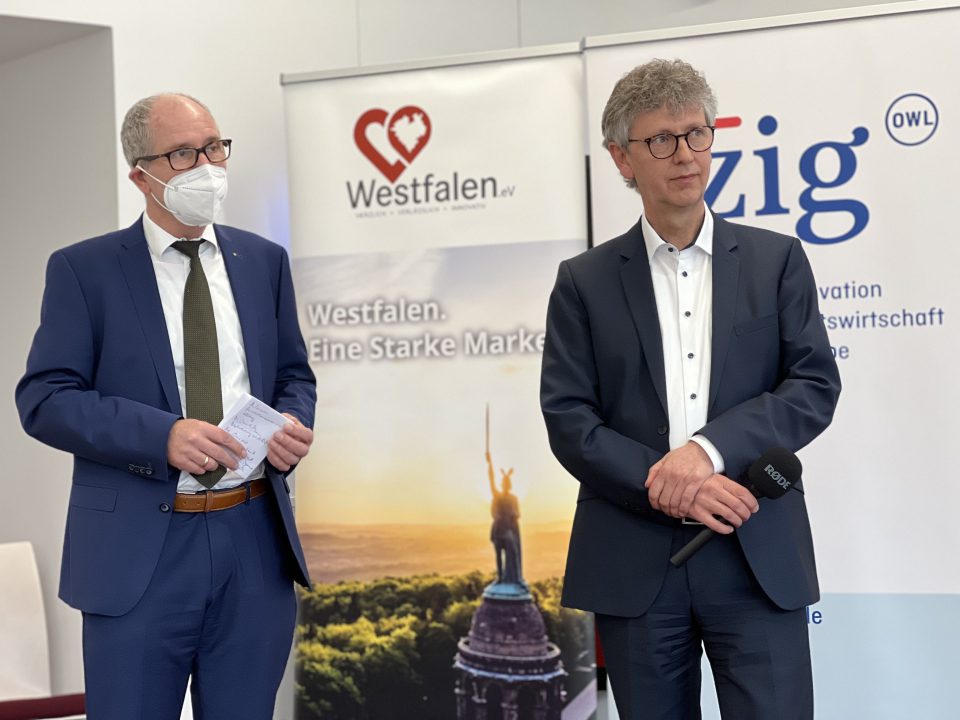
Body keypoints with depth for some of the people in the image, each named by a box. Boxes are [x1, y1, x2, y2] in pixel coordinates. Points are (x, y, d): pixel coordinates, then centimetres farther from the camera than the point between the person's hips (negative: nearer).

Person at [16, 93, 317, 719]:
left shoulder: (264, 261, 10)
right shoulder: (83, 270, -1)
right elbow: (43, 400, -7)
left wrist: (294, 423, -7)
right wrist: (163, 435, -21)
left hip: (256, 545, 3)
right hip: (139, 551, -3)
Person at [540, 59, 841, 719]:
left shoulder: (777, 261, 8)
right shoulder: (585, 282, 7)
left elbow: (816, 387, 0)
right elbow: (568, 419, 0)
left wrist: (709, 447, -15)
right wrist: (661, 486, -15)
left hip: (758, 557, 0)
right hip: (635, 565, 0)